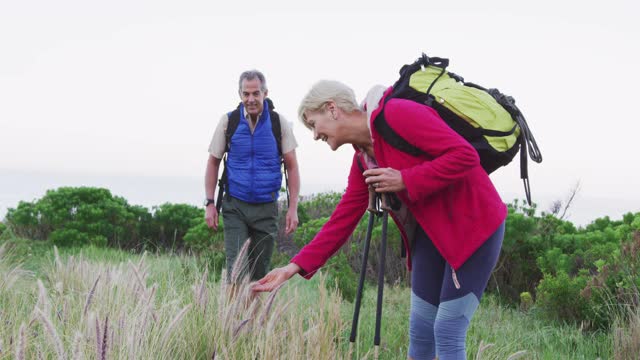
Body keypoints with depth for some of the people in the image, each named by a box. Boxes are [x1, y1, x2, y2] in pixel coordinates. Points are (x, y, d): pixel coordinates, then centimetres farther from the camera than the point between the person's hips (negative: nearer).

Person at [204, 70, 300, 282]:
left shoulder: (279, 123, -2)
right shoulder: (228, 121, -1)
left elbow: (292, 167, 2)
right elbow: (213, 162, 6)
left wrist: (293, 208, -6)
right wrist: (210, 203, 0)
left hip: (266, 208, 1)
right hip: (235, 207, -1)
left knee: (260, 272, 7)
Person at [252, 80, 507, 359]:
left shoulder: (397, 114, -19)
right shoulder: (362, 159, 7)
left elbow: (465, 154, -24)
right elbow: (343, 219, 8)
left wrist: (405, 180, -23)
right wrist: (296, 266, 1)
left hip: (473, 225, -8)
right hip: (431, 232, 8)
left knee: (447, 332, -8)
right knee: (420, 329, 9)